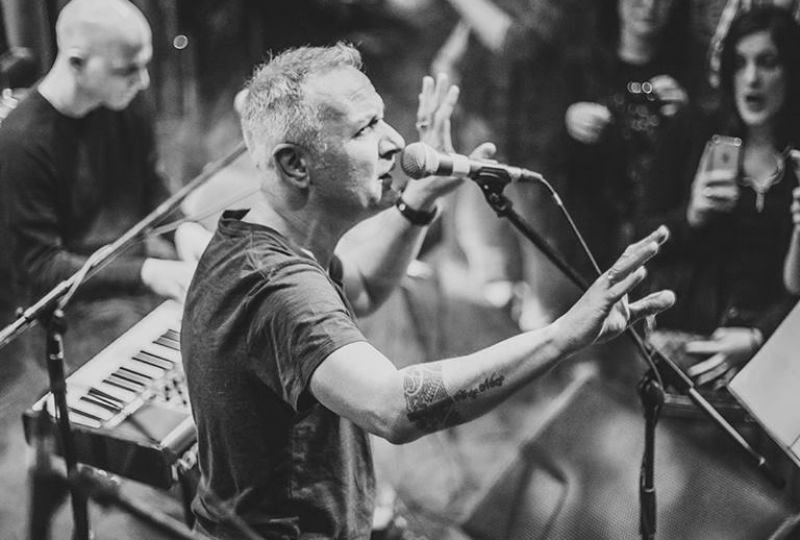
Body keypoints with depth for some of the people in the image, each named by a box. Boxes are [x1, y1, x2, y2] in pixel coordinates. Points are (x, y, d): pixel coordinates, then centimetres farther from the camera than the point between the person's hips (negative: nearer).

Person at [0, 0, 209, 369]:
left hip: (139, 265, 7)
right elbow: (40, 266, -18)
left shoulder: (125, 104, -3)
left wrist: (182, 227, -9)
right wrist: (145, 272, -27)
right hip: (78, 298, -7)